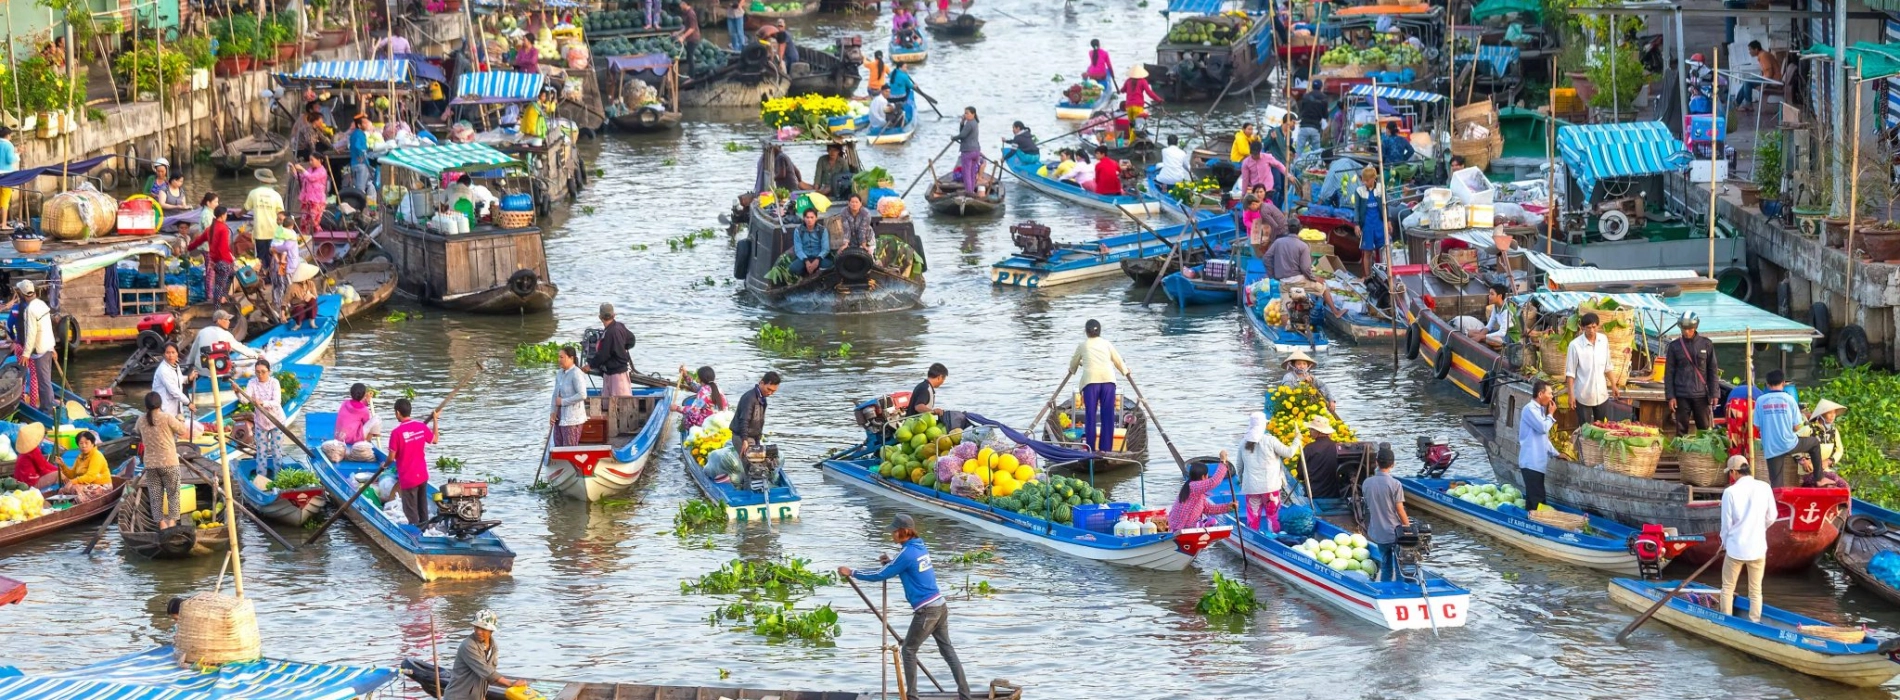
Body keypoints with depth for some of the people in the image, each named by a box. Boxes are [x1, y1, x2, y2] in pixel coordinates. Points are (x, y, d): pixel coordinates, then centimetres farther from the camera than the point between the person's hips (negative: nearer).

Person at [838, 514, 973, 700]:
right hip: (940, 606, 8)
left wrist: (852, 573, -3)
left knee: (909, 650, 6)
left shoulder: (907, 554, -15)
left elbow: (880, 575, -11)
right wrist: (891, 562, 18)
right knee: (947, 649, 13)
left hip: (926, 611, -8)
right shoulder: (920, 547, 10)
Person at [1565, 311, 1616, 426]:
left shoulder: (1604, 340, -1)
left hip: (1602, 394, 4)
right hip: (1583, 395, -4)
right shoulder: (1575, 345, -15)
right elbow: (1570, 372, -10)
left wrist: (1613, 385, 14)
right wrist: (1571, 394, -13)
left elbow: (1607, 366, 11)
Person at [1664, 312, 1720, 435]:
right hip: (1682, 396, 0)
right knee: (1681, 429, 2)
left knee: (1704, 429, 2)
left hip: (1701, 395, 0)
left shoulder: (1706, 345, 4)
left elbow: (1713, 371, 6)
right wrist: (1670, 396, -3)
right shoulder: (1674, 346, 4)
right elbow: (1669, 373, 4)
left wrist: (1714, 394, -1)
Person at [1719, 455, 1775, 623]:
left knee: (1728, 588, 13)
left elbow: (1726, 523, -5)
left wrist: (1724, 544, 13)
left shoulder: (1730, 492, -13)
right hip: (1758, 547, 2)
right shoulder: (1765, 488, -6)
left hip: (1736, 547, -2)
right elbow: (1771, 518, 3)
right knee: (1756, 590, 12)